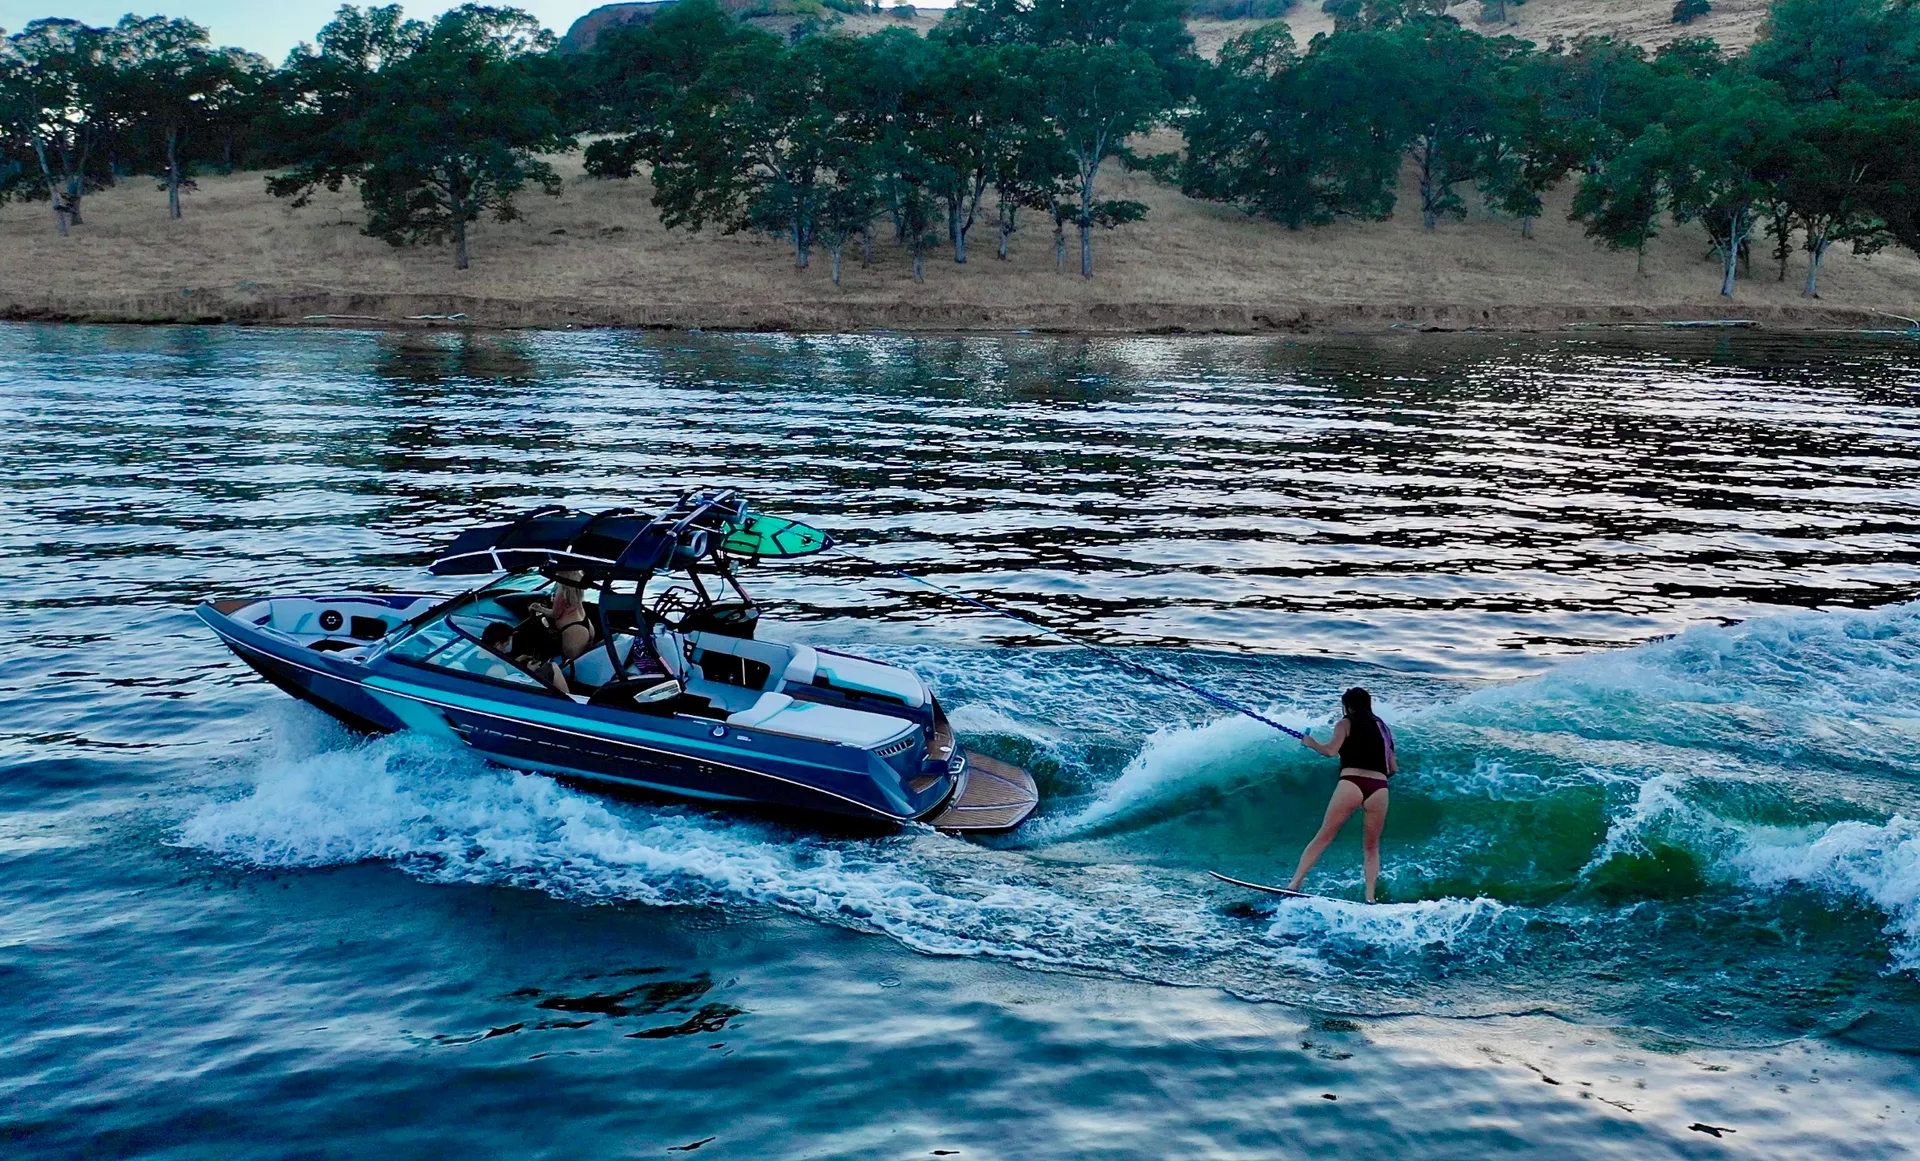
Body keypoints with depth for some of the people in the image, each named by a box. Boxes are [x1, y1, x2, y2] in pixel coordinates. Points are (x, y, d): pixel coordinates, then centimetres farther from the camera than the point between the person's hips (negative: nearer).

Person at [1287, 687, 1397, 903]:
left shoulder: (1346, 723, 11)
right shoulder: (1381, 727, 23)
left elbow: (1331, 750, -4)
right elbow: (1393, 768, 22)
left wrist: (1311, 743, 13)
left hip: (1351, 783, -3)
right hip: (1379, 788, 3)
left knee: (1323, 838, 1)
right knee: (1372, 847, 14)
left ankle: (1294, 884, -3)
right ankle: (1370, 896, -1)